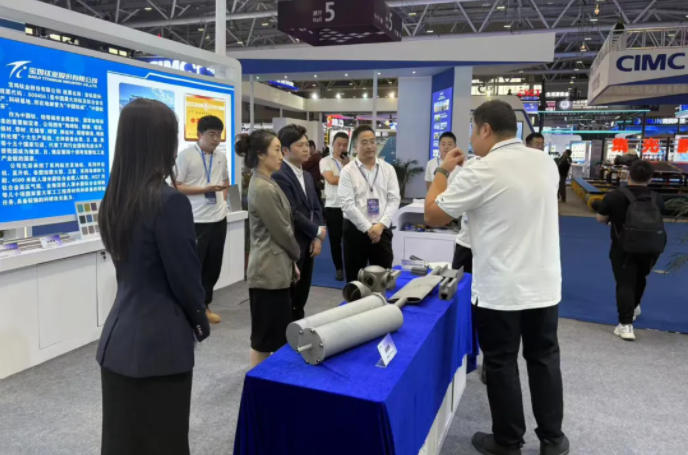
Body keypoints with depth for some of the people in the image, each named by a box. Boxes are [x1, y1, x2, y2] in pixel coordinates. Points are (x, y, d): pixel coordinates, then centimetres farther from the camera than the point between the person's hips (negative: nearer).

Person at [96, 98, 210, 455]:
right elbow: (185, 278, -15)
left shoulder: (114, 199, 4)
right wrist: (201, 322, 4)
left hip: (118, 339, 7)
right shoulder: (169, 201, -20)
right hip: (159, 344, -7)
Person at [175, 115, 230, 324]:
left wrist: (223, 200, 7)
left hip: (219, 218, 6)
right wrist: (206, 189, -18)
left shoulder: (221, 157, 8)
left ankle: (205, 304, 30)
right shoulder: (186, 156, -9)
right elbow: (177, 187, -10)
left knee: (213, 266, 14)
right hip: (196, 221, -6)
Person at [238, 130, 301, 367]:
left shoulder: (268, 183, 11)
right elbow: (281, 231, -16)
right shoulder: (262, 188, -20)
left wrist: (291, 262, 15)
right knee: (265, 338, 4)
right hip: (269, 271, -10)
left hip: (277, 269, 10)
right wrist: (296, 255, 3)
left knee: (279, 334, 18)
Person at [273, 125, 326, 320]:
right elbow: (291, 214, -20)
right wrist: (317, 231, -9)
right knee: (287, 302, 2)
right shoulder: (279, 175, -15)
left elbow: (316, 209, 14)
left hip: (308, 245, 8)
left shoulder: (307, 176, 15)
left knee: (300, 300, 15)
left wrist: (317, 238, 0)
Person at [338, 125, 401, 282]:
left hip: (382, 230, 2)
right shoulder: (348, 171, -4)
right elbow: (348, 204, -11)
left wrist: (381, 225, -12)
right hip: (355, 230, -2)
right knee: (355, 279, 9)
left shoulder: (388, 169, 5)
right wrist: (368, 228, -14)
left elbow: (394, 199, 0)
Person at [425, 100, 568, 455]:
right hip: (545, 285, 6)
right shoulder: (546, 163, 4)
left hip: (499, 290, -6)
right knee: (544, 359, 17)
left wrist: (442, 172, 2)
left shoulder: (481, 171, -17)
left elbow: (432, 215, -10)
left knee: (501, 364, 9)